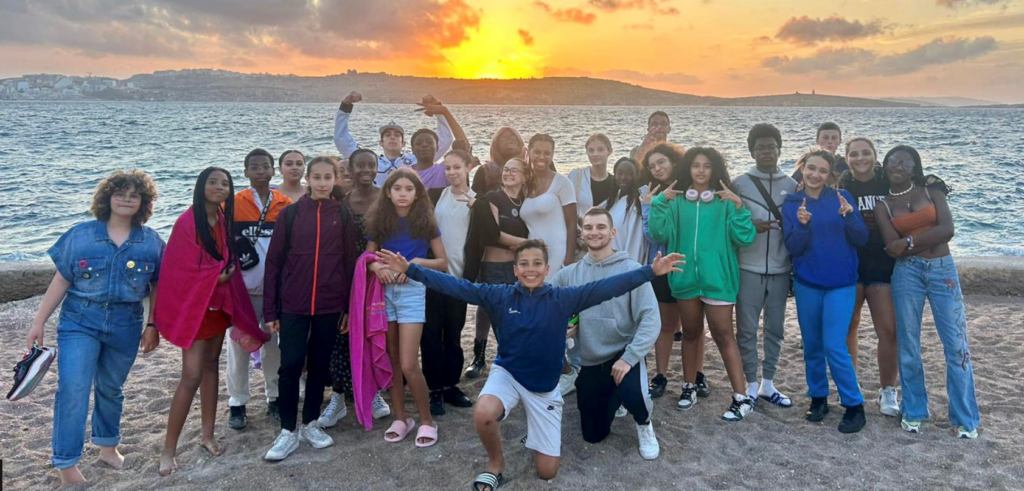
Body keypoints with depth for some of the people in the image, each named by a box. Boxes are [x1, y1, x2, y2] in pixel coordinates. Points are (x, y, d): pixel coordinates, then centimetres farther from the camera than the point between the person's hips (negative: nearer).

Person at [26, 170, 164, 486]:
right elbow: (60, 281, 0)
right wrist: (39, 321, 0)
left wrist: (153, 326, 4)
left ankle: (108, 447, 36)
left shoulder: (151, 242, 0)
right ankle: (66, 465, -2)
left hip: (125, 326, 2)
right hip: (79, 321, -1)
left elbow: (157, 287, 5)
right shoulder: (80, 235, -2)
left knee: (111, 388, 16)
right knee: (72, 387, -12)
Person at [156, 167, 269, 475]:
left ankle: (207, 435, 25)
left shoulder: (225, 220, 4)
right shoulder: (187, 222, -17)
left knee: (211, 365, 13)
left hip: (219, 302, 7)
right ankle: (168, 450, 4)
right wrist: (220, 276, -9)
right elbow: (185, 271, -19)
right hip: (193, 305, -7)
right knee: (192, 376, -8)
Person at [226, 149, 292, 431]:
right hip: (243, 288, -1)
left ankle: (275, 399, 23)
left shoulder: (286, 205, 3)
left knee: (275, 344, 10)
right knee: (239, 345, 5)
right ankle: (237, 404, 17)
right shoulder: (233, 204, -2)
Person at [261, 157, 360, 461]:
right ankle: (288, 432, 10)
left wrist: (349, 307, 1)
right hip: (293, 306, -1)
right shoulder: (291, 213, -1)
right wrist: (270, 310, -3)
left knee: (320, 365, 10)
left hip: (330, 306, 1)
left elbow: (350, 262, 3)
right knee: (291, 366, -2)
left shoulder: (343, 215, 2)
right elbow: (274, 262, 0)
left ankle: (311, 424, 25)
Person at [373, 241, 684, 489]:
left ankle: (535, 433, 40)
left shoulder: (562, 299, -13)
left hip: (545, 386, 0)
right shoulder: (500, 296, -10)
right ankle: (495, 464, -2)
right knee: (483, 414, -36)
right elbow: (456, 286, -14)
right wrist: (411, 270, -20)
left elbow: (606, 288, -19)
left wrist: (651, 271, -27)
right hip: (507, 374, 0)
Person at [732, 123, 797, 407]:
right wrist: (750, 226, -19)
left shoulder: (791, 186, 6)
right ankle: (751, 385, 15)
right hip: (748, 268, -2)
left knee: (775, 328, 9)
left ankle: (768, 384, 22)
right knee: (747, 329, 3)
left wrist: (798, 268, 7)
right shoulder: (739, 184, 0)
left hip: (780, 269, 2)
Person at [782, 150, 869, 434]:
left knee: (834, 347, -9)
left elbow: (862, 240, -4)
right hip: (806, 284, 2)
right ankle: (818, 398, 29)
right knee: (812, 346, 11)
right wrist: (802, 224, -23)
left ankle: (854, 406, 6)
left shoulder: (842, 198, -3)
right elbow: (793, 248, -6)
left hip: (841, 284, -2)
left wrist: (849, 216, -21)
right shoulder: (792, 203, 0)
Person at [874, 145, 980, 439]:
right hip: (906, 273, 0)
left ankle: (966, 418, 9)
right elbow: (892, 248, -6)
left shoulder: (931, 190, 6)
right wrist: (931, 236, -10)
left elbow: (948, 229, -8)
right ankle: (913, 412, 18)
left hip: (943, 270, 0)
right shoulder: (883, 205, 5)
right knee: (908, 344, 4)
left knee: (956, 343, -2)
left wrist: (909, 241, -10)